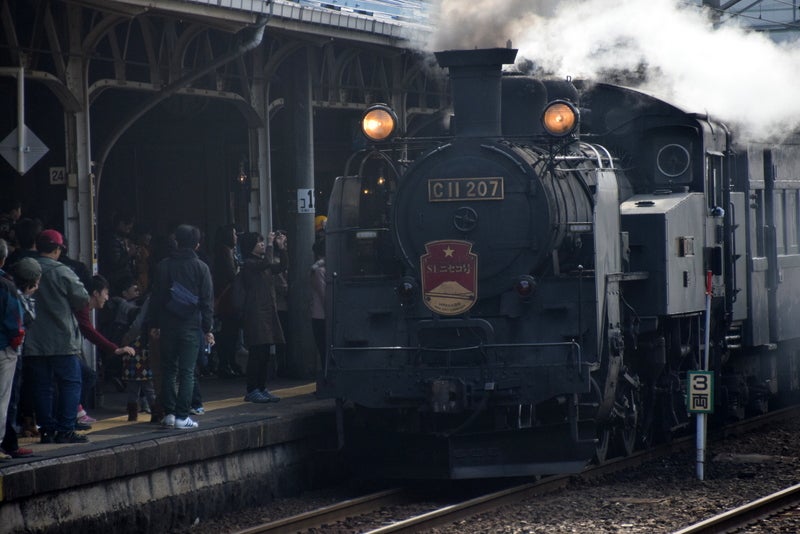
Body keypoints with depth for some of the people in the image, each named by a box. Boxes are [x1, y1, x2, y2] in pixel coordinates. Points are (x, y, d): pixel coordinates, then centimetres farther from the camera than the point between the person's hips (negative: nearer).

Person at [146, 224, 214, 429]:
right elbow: (207, 301, -2)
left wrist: (154, 324, 11)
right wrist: (207, 328, 2)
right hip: (191, 326, -2)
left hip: (167, 325, 2)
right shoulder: (201, 268, -2)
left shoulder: (164, 266, 3)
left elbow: (156, 297, 5)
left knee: (169, 370, 11)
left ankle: (169, 413, 8)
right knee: (187, 372, 0)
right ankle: (182, 416, -5)